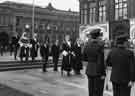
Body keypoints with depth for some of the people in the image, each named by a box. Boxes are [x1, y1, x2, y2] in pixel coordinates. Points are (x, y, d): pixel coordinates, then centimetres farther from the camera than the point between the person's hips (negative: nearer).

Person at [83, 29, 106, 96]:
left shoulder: (87, 45, 3)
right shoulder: (100, 45, -15)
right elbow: (101, 60, -18)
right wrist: (103, 73, -13)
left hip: (89, 70, 6)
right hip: (98, 71, -6)